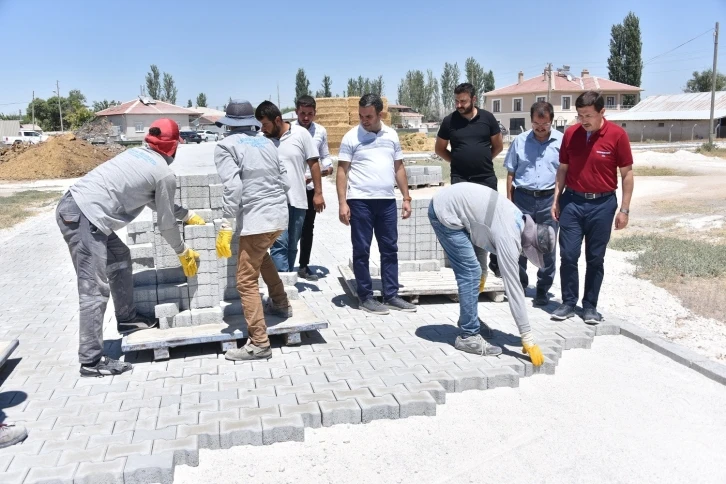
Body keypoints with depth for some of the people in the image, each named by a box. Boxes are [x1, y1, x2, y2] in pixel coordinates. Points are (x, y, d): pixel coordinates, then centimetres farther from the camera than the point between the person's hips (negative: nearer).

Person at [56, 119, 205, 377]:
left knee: (120, 258, 24)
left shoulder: (137, 153, 20)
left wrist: (188, 215, 39)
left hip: (73, 206, 10)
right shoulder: (165, 174, -4)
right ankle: (91, 361, 0)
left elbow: (156, 202, 32)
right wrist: (183, 252, 19)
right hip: (84, 217, -10)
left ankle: (127, 318, 35)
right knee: (95, 290, -6)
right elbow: (166, 223, 3)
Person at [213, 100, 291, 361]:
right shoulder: (266, 142, 14)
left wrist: (226, 226, -15)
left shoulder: (226, 146, -3)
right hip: (279, 215, 7)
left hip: (256, 219, -7)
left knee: (246, 282, -1)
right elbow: (284, 181, 14)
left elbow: (233, 187, -16)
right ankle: (281, 304, 43)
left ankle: (259, 344, -1)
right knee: (260, 255, 34)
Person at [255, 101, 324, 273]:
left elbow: (313, 163, 0)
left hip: (298, 199, 1)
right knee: (279, 243, -11)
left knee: (292, 245, 11)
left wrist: (318, 193, -3)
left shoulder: (301, 134, -2)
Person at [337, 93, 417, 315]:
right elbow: (342, 171, -4)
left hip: (387, 201, 4)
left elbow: (399, 168, 13)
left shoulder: (392, 135, 8)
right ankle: (366, 297, 12)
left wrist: (406, 198, 9)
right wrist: (342, 203, -12)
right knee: (361, 251, 2)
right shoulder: (351, 137, -4)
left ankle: (391, 296, 17)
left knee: (390, 249, 8)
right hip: (360, 201, -4)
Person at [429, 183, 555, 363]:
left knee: (470, 271, 16)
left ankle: (468, 319, 32)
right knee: (471, 272, -9)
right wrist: (528, 339, -17)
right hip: (444, 212, -10)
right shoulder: (508, 238, -21)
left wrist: (483, 271, 24)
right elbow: (513, 287, -21)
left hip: (448, 201, 10)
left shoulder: (518, 219, 4)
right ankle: (468, 336, -1)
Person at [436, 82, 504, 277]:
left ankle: (496, 262, 19)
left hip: (486, 178, 1)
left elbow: (498, 145, 11)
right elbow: (439, 149, 10)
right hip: (460, 180, -1)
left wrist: (483, 160, 6)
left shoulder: (487, 118, 0)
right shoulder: (449, 121, -1)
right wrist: (457, 161, 4)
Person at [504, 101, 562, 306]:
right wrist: (509, 200, 4)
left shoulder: (561, 141, -1)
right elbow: (511, 172, 8)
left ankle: (543, 289, 19)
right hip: (523, 198, 1)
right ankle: (519, 286, 23)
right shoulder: (520, 141, 3)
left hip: (549, 199, -1)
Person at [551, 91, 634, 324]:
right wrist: (556, 199, 5)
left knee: (595, 258, 7)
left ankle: (590, 305, 19)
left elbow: (627, 173, -3)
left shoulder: (617, 135, -8)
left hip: (602, 204, -2)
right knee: (568, 255, 1)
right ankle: (568, 302, 14)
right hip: (572, 202, 2)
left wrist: (624, 209, -5)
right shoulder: (571, 134, 0)